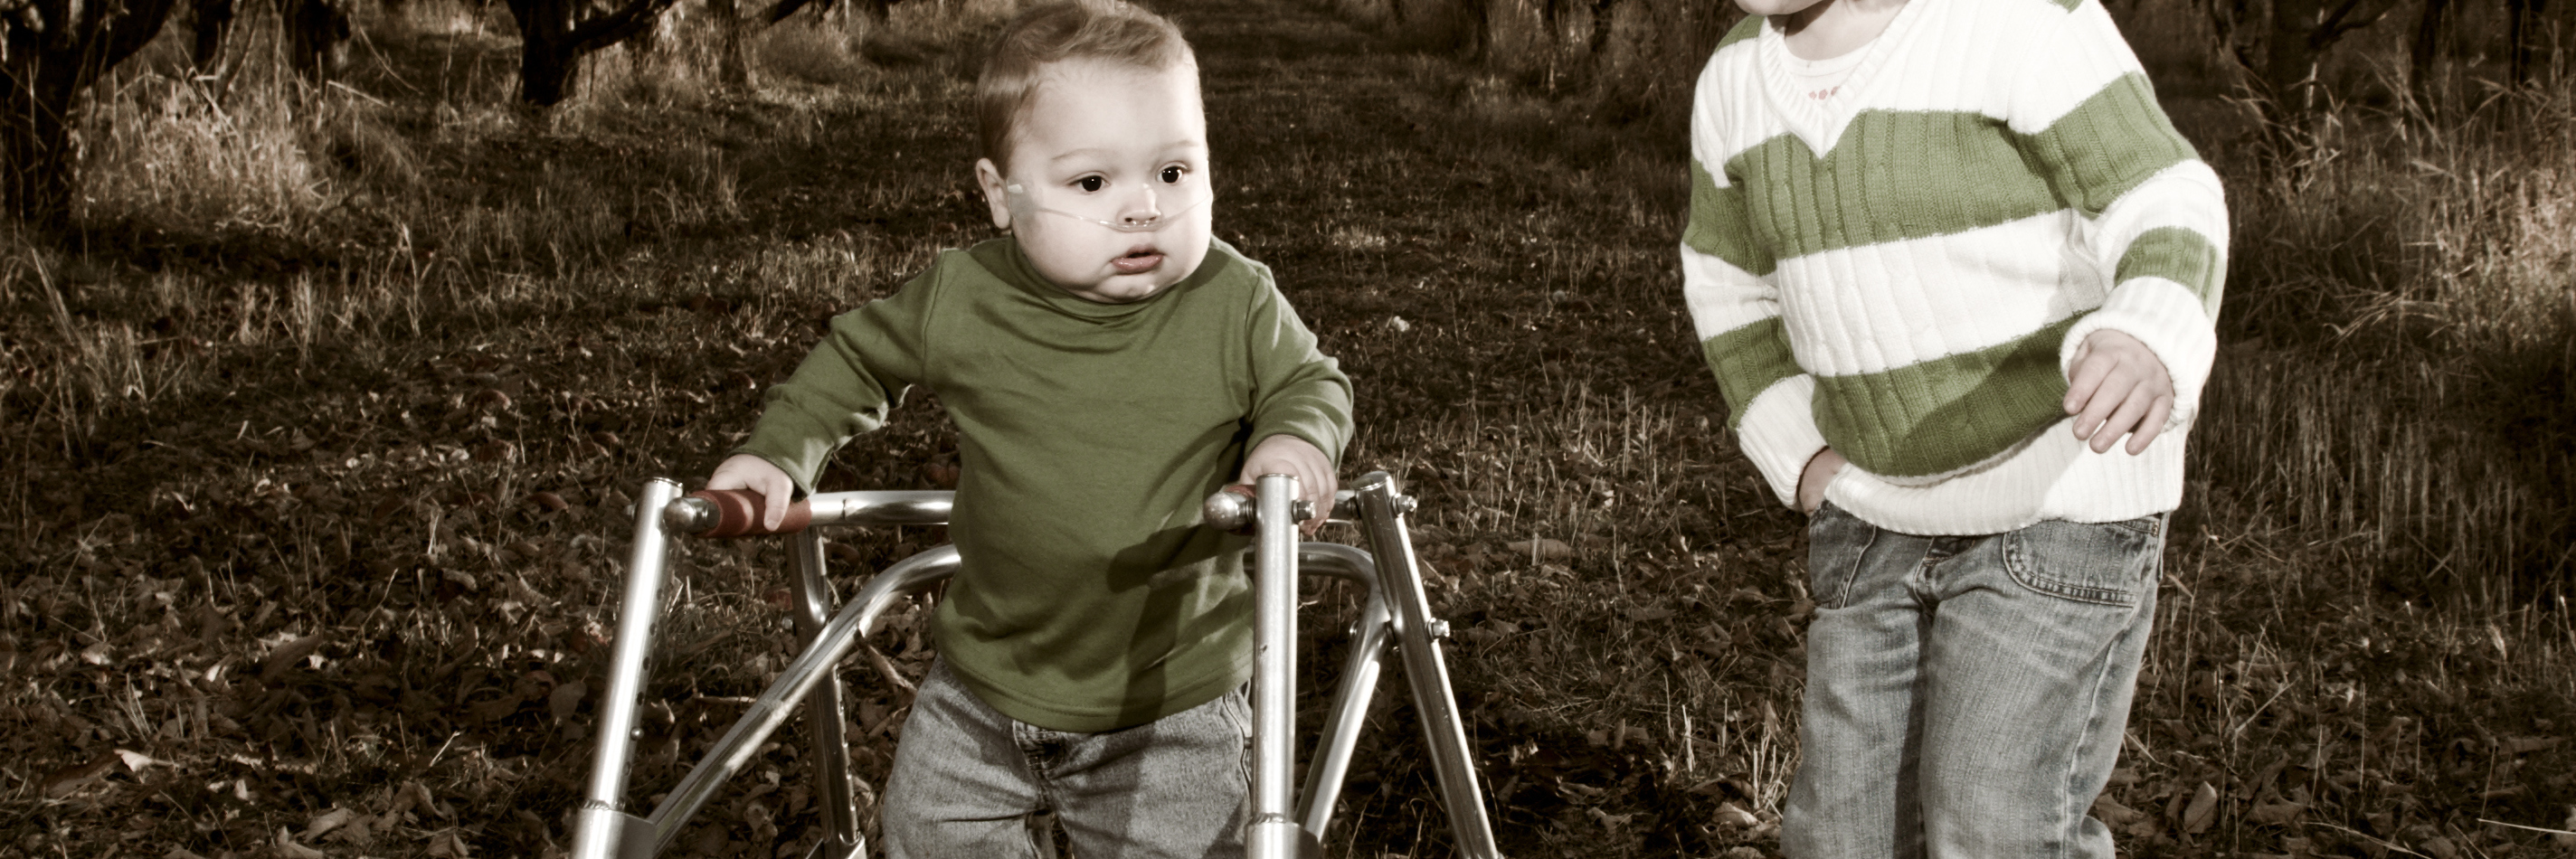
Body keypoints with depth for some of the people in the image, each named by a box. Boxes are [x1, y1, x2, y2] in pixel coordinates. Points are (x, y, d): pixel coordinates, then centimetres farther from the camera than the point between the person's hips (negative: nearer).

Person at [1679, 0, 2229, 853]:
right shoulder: (1739, 80, -2)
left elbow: (2167, 225, -22)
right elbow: (1731, 279, 15)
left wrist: (2148, 360, -45)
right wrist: (1805, 462, 3)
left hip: (2064, 487, -6)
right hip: (1893, 507, 6)